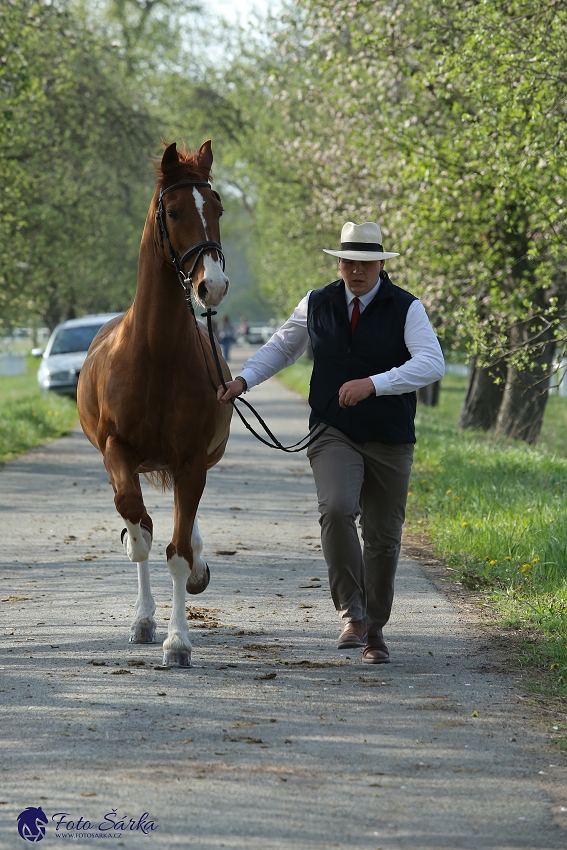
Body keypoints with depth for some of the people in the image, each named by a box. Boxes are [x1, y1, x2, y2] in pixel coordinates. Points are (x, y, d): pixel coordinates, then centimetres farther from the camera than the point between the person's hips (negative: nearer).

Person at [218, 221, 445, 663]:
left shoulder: (406, 309, -7)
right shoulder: (317, 305, 3)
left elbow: (432, 363, -22)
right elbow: (282, 346, 19)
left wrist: (373, 383, -35)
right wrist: (243, 379, 2)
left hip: (390, 441, -1)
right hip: (333, 433, 1)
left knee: (384, 536, 6)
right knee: (337, 510, -25)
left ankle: (375, 629, 23)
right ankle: (351, 613, -16)